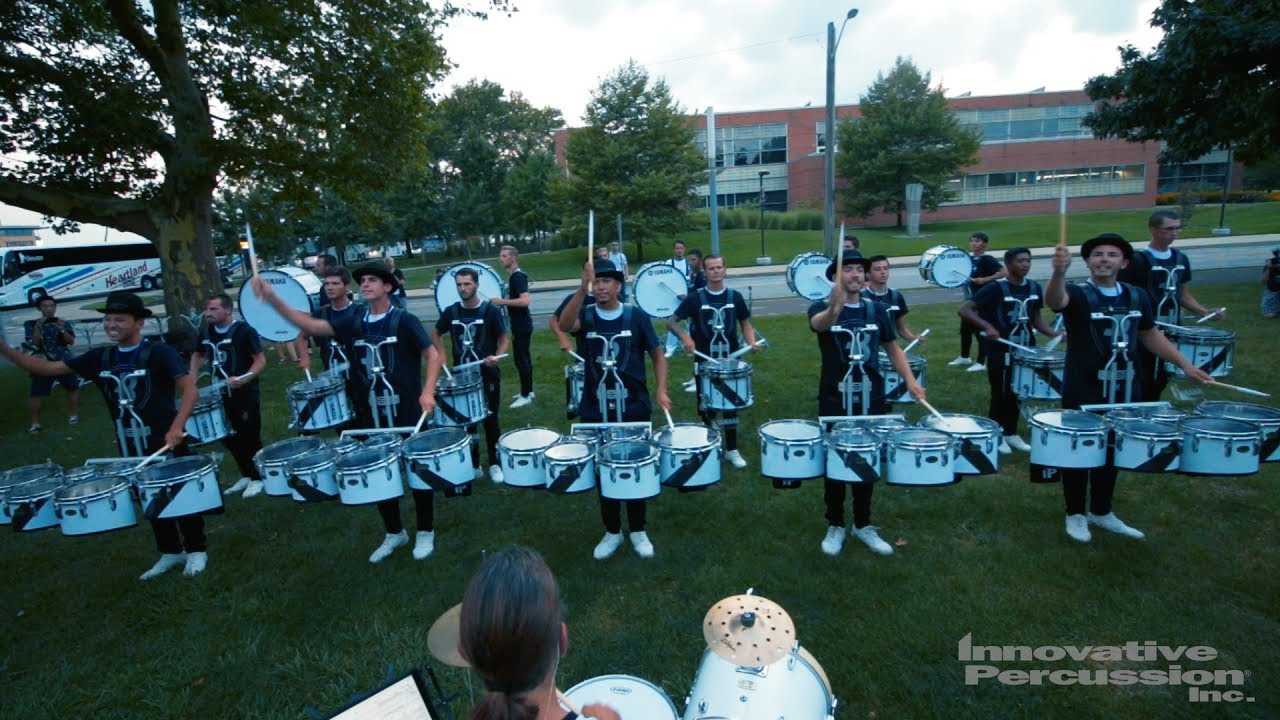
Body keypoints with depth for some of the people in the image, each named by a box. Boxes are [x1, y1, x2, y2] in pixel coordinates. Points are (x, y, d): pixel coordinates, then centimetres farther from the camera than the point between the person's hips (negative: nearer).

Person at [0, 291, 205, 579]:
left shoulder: (159, 353, -15)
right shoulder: (100, 358, 5)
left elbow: (190, 388, -24)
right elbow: (49, 368, 6)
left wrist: (177, 427, -36)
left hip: (166, 441, -6)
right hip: (130, 446, 7)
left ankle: (197, 550, 20)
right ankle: (171, 552, 30)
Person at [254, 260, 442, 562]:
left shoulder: (404, 321, -8)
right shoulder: (354, 325, 6)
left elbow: (432, 355, -8)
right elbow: (310, 325, -1)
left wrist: (428, 391, -21)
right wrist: (273, 299, -13)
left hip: (406, 410, -5)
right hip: (370, 412, 5)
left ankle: (425, 532, 23)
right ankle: (394, 532, 31)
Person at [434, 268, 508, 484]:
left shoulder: (490, 311, -9)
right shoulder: (451, 312, 0)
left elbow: (503, 340, -4)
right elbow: (436, 333, 17)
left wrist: (496, 356, -22)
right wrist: (441, 353, 1)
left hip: (487, 375, -3)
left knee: (490, 420, 5)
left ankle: (495, 464, 19)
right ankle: (473, 465, 23)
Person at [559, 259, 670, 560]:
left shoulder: (637, 316, -4)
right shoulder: (585, 316, -3)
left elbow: (658, 356, 2)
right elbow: (564, 325, -26)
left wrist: (661, 391, -12)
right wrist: (581, 288, -39)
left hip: (634, 410, -1)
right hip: (596, 412, 1)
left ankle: (638, 531, 30)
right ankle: (612, 532, 30)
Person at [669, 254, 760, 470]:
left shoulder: (735, 296, 2)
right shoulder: (695, 298, -5)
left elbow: (745, 322, 11)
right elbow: (671, 322, -5)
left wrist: (751, 341, -8)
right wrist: (684, 337, -24)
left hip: (730, 360, 2)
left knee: (731, 405, 6)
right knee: (706, 407, 7)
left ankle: (732, 450, 18)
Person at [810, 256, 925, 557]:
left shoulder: (877, 310, 4)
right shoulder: (822, 308, -9)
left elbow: (893, 348, 12)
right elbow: (820, 324, -33)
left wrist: (910, 381, -3)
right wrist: (834, 309, -57)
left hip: (871, 401, 3)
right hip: (835, 403, -3)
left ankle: (863, 525, 30)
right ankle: (835, 526, 25)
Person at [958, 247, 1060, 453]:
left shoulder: (1034, 288, 4)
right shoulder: (996, 288, -14)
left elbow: (1036, 318, 15)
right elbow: (964, 310, -20)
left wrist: (1055, 334, -1)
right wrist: (987, 326, -32)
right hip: (1000, 351, -6)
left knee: (1017, 393, 14)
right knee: (1000, 394, 3)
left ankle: (1011, 433, 28)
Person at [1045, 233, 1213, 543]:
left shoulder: (1137, 296, 6)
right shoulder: (1077, 294, -12)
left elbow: (1151, 334, 18)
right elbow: (1054, 301, -37)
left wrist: (1185, 365, 13)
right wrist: (1059, 271, -57)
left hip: (1124, 392, 6)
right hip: (1082, 394, -6)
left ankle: (1101, 512, 34)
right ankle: (1075, 514, 22)